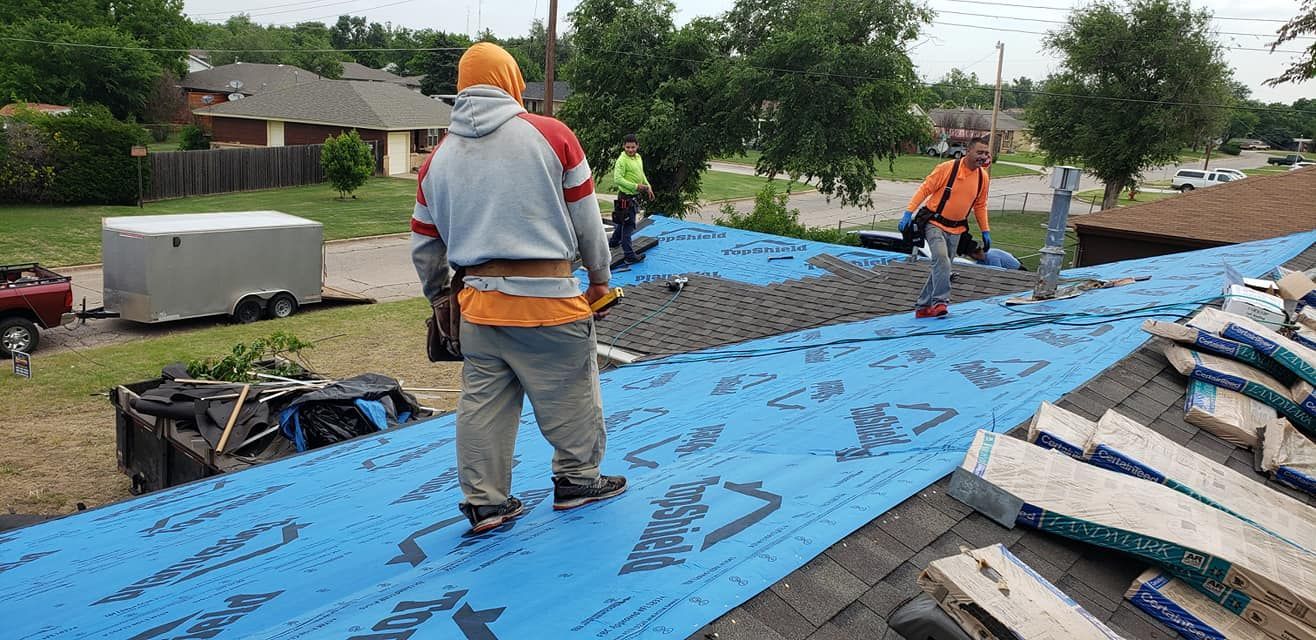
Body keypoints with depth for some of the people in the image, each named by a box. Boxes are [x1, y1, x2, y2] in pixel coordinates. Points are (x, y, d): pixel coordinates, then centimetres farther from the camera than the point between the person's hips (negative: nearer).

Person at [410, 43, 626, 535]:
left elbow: (424, 243, 16)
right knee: (571, 393, 13)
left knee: (481, 401, 13)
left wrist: (437, 292, 32)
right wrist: (599, 275, 14)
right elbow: (586, 218, 1)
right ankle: (576, 480, 28)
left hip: (478, 302, 5)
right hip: (547, 296, -4)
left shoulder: (439, 158, 9)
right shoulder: (551, 135, -4)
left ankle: (484, 502, 21)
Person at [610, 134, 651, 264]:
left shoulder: (638, 157, 7)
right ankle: (629, 256, 0)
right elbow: (618, 179, -26)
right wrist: (635, 186, -28)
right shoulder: (622, 160, -20)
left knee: (624, 222, 25)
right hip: (626, 196, -9)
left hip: (635, 195, 9)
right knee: (628, 225, -4)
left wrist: (648, 187, 10)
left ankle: (614, 242, 44)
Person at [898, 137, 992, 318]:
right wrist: (908, 212, -18)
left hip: (956, 230, 6)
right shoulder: (947, 168, -14)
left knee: (942, 266, 9)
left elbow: (980, 206, 15)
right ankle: (940, 302, -17)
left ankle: (923, 306, 18)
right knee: (942, 261, -24)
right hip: (935, 224, -6)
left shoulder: (983, 177, 2)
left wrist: (985, 231, 13)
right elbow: (925, 189, -11)